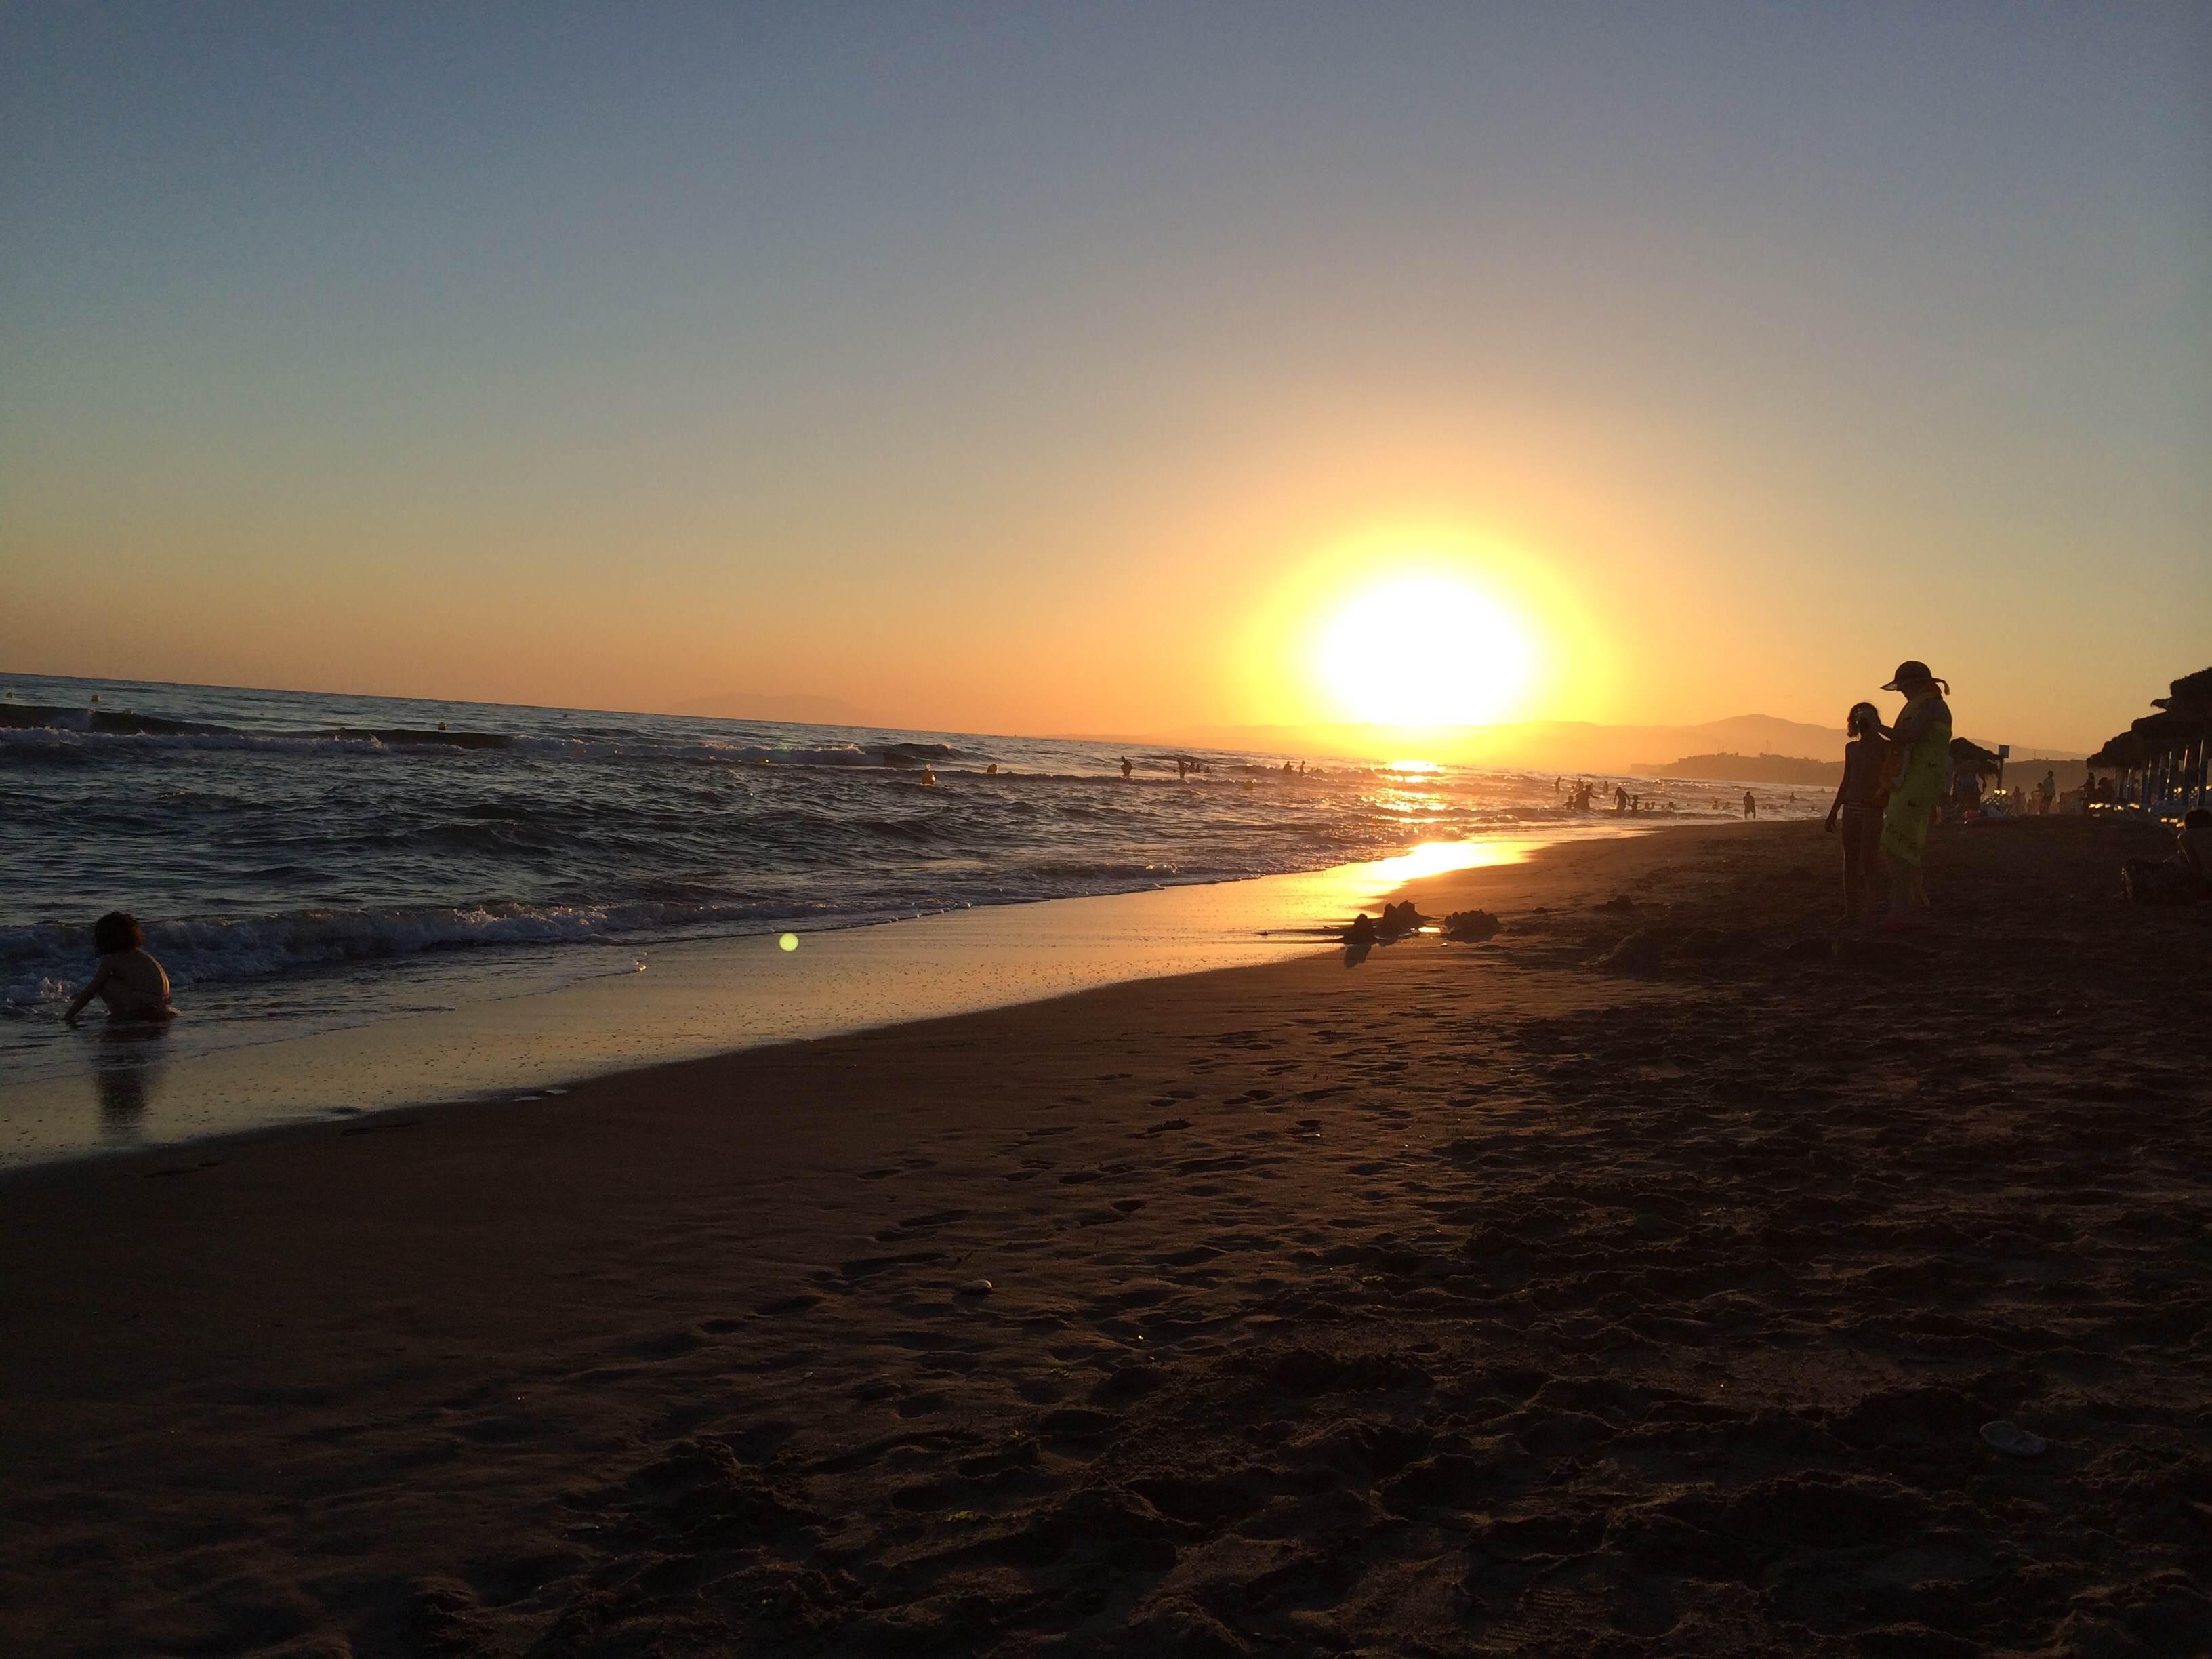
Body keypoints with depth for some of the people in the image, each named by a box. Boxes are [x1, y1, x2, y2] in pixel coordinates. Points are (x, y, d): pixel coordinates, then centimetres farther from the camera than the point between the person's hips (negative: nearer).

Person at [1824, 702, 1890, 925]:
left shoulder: (1883, 747, -1)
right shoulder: (1851, 748, 16)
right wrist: (1833, 812, 19)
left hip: (1872, 809, -6)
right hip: (1850, 808, 6)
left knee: (1868, 859, -11)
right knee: (1850, 860, 5)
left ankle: (1874, 904, -2)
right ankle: (1851, 911, 7)